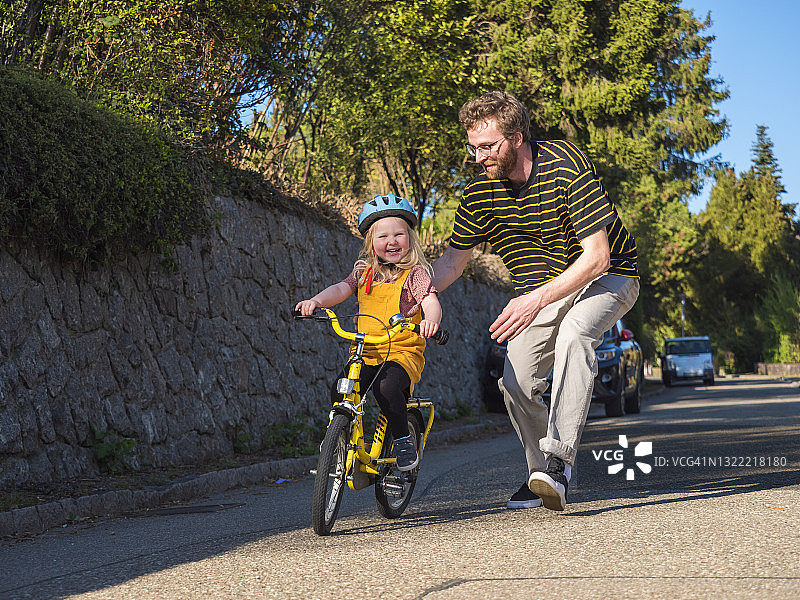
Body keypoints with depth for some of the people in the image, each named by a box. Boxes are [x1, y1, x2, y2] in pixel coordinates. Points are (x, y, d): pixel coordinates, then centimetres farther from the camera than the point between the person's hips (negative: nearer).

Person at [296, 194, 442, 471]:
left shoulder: (415, 273, -1)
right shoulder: (364, 272, 13)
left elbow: (431, 303, -14)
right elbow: (341, 289, 0)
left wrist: (431, 319, -39)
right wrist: (317, 301, -22)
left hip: (404, 352, -4)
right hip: (366, 354, 4)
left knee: (386, 387, -33)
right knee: (338, 394, -16)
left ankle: (404, 440, -10)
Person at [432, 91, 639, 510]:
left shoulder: (565, 164, -27)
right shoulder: (479, 192, -10)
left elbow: (597, 256, -29)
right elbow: (453, 259, 3)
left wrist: (537, 299, -38)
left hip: (606, 277, -5)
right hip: (539, 291, 5)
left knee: (573, 334, -36)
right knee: (516, 383, -11)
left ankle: (559, 460, -39)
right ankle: (542, 474, 14)